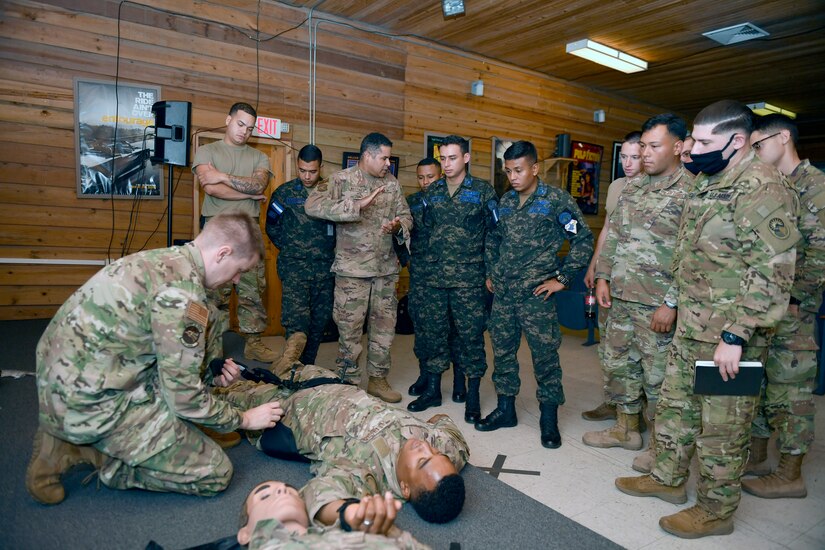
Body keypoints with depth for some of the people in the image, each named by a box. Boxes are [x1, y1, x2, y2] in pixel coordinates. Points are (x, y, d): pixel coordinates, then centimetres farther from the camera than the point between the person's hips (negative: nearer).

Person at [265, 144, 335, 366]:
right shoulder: (284, 192, 4)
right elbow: (272, 226, 12)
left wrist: (329, 249, 5)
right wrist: (289, 249, 6)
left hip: (325, 266, 3)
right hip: (295, 265, -2)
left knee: (321, 319, 8)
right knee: (297, 319, -13)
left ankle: (308, 365, 24)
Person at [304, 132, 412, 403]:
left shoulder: (392, 183, 9)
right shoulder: (342, 179, -6)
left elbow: (405, 215, 13)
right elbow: (313, 205, -20)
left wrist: (398, 226, -11)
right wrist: (357, 204, -26)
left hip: (387, 268, 5)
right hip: (352, 269, -5)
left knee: (385, 325, 10)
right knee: (350, 327, 3)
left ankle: (378, 378, 25)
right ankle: (348, 382, 19)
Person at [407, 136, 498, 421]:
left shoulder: (483, 191, 0)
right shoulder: (432, 192, 12)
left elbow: (492, 234, -1)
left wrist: (490, 273, -5)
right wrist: (427, 264, 13)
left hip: (469, 277, -4)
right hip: (435, 276, 4)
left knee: (470, 334, 0)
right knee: (432, 331, 9)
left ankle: (472, 395, 14)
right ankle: (433, 389, 23)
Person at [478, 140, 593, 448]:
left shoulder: (556, 200, -6)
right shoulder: (505, 201, 12)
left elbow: (584, 240, -6)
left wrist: (562, 279, -8)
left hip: (536, 294, -5)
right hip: (503, 293, 6)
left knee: (545, 356, 1)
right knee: (502, 351, 11)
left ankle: (549, 419, 16)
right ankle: (505, 409, 27)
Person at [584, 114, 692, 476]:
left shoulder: (691, 191, -11)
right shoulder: (632, 186, 12)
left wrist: (671, 302, -19)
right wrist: (603, 276, 8)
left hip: (657, 303, -7)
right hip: (621, 296, 8)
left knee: (657, 373, 4)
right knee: (617, 362, 16)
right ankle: (626, 428, 34)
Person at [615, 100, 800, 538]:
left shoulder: (761, 189, -18)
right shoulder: (707, 183, 11)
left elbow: (772, 273, -23)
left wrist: (735, 337, -24)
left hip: (727, 333, -9)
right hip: (689, 325, 9)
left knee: (722, 425, 7)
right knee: (674, 404, 20)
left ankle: (715, 510, 25)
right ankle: (667, 478, 38)